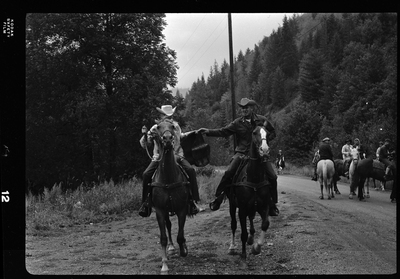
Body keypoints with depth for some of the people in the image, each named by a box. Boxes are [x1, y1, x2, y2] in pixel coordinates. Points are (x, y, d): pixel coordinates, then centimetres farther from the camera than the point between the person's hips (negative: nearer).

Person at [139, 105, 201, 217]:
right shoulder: (155, 129, 0)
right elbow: (144, 145, 2)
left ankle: (193, 200, -15)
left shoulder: (176, 126, 8)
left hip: (177, 156, 2)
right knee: (146, 174, -25)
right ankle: (145, 202, -9)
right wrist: (144, 135, -15)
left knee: (190, 170, -24)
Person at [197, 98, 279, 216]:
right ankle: (218, 198, -4)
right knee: (228, 173, -19)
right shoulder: (237, 123, 2)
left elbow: (273, 133, 13)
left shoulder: (262, 120, 3)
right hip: (242, 153, -1)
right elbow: (223, 131, -2)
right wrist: (208, 131, -14)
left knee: (272, 176, -8)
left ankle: (273, 204, 8)